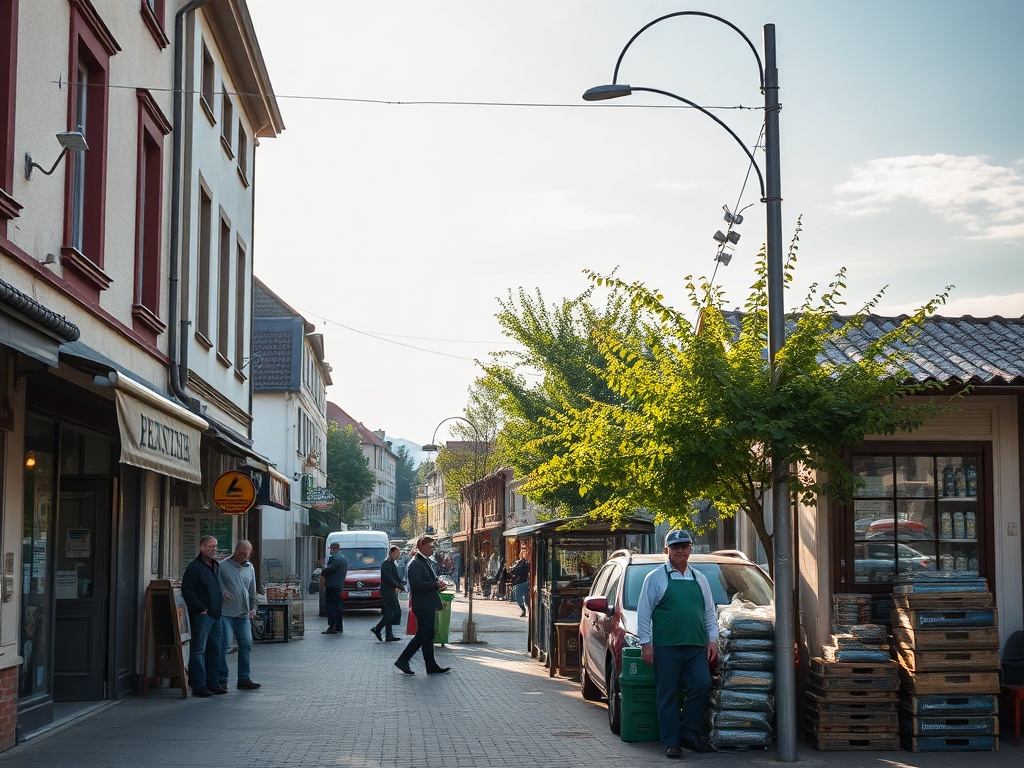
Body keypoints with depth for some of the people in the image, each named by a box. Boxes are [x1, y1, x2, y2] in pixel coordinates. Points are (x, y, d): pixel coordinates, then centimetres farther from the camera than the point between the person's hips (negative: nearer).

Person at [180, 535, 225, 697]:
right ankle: (198, 685, -5)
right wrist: (201, 609, -16)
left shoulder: (216, 566, 17)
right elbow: (187, 591, -15)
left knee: (215, 649, 11)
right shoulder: (194, 567, -9)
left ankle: (212, 682, 19)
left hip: (216, 614, 8)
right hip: (202, 615, -8)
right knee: (199, 650, -6)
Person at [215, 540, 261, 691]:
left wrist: (253, 608, 13)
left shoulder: (250, 568, 14)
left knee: (246, 644, 2)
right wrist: (223, 593, -18)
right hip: (225, 613, -5)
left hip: (243, 614, 5)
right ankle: (222, 680, 2)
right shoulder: (223, 566, -2)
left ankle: (244, 679, 8)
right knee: (223, 646, -5)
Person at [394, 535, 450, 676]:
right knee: (423, 634, -10)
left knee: (428, 635, 9)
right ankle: (403, 661, -2)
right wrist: (436, 584, -19)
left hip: (429, 605, 10)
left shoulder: (428, 562, 18)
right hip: (422, 605, -10)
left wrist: (438, 584, 7)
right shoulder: (415, 564, -13)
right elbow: (417, 584, -23)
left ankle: (431, 666, 11)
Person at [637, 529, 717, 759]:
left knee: (702, 686, -9)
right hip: (665, 647, -3)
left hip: (696, 647, 3)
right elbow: (643, 613, 2)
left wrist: (712, 639, 11)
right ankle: (671, 742, 5)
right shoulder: (655, 578, 4)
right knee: (667, 695, -2)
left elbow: (710, 612, 22)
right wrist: (645, 643, -4)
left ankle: (689, 734, 6)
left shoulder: (699, 578, 17)